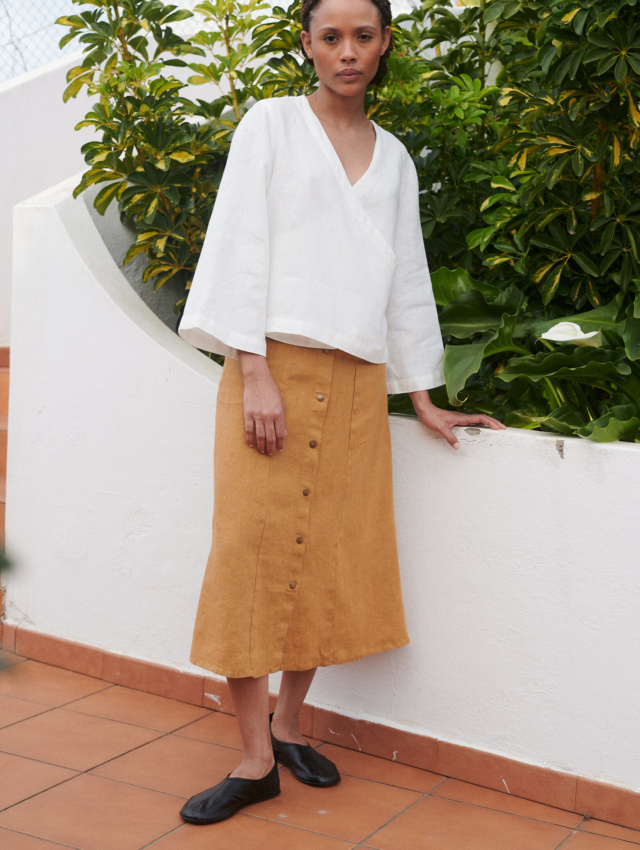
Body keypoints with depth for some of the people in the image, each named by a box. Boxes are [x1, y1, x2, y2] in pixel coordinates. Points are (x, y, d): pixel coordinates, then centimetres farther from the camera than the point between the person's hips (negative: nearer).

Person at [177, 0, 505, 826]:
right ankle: (255, 758, -3)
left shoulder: (393, 158, 17)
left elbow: (406, 276, 19)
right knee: (254, 548, -8)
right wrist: (255, 374, -13)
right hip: (275, 360, -4)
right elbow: (242, 244, -3)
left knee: (333, 553, 3)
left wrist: (423, 398, 15)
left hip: (357, 379, 4)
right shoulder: (272, 123, 6)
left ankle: (288, 725, 18)